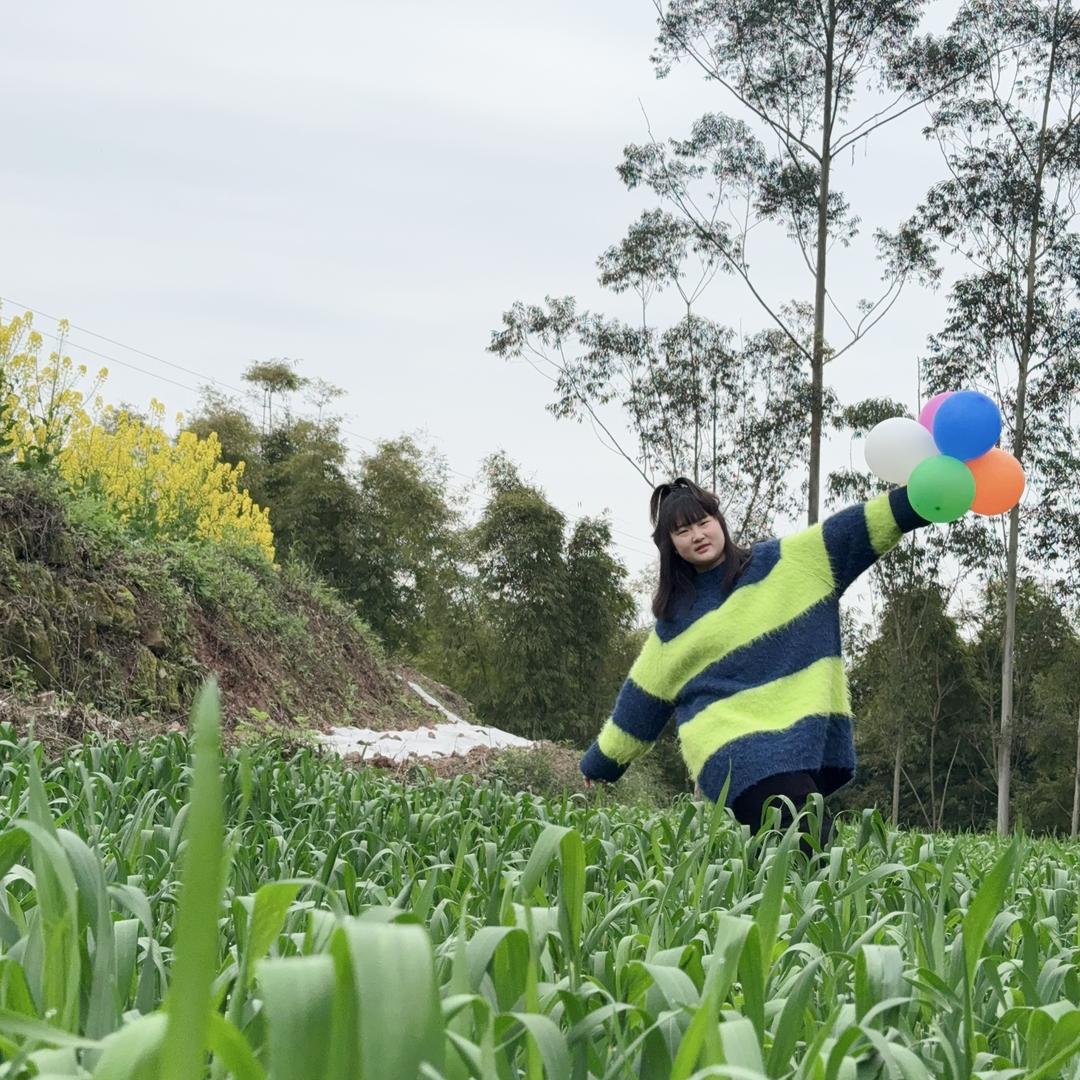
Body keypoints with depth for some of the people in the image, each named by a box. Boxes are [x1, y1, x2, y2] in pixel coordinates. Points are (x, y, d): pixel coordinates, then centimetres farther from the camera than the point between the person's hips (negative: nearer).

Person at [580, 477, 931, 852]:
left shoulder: (784, 564, 10)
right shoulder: (674, 617, 13)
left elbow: (853, 530, 0)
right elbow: (642, 697, 21)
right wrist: (601, 762, 25)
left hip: (808, 740, 1)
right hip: (735, 751, -1)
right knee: (814, 854, -20)